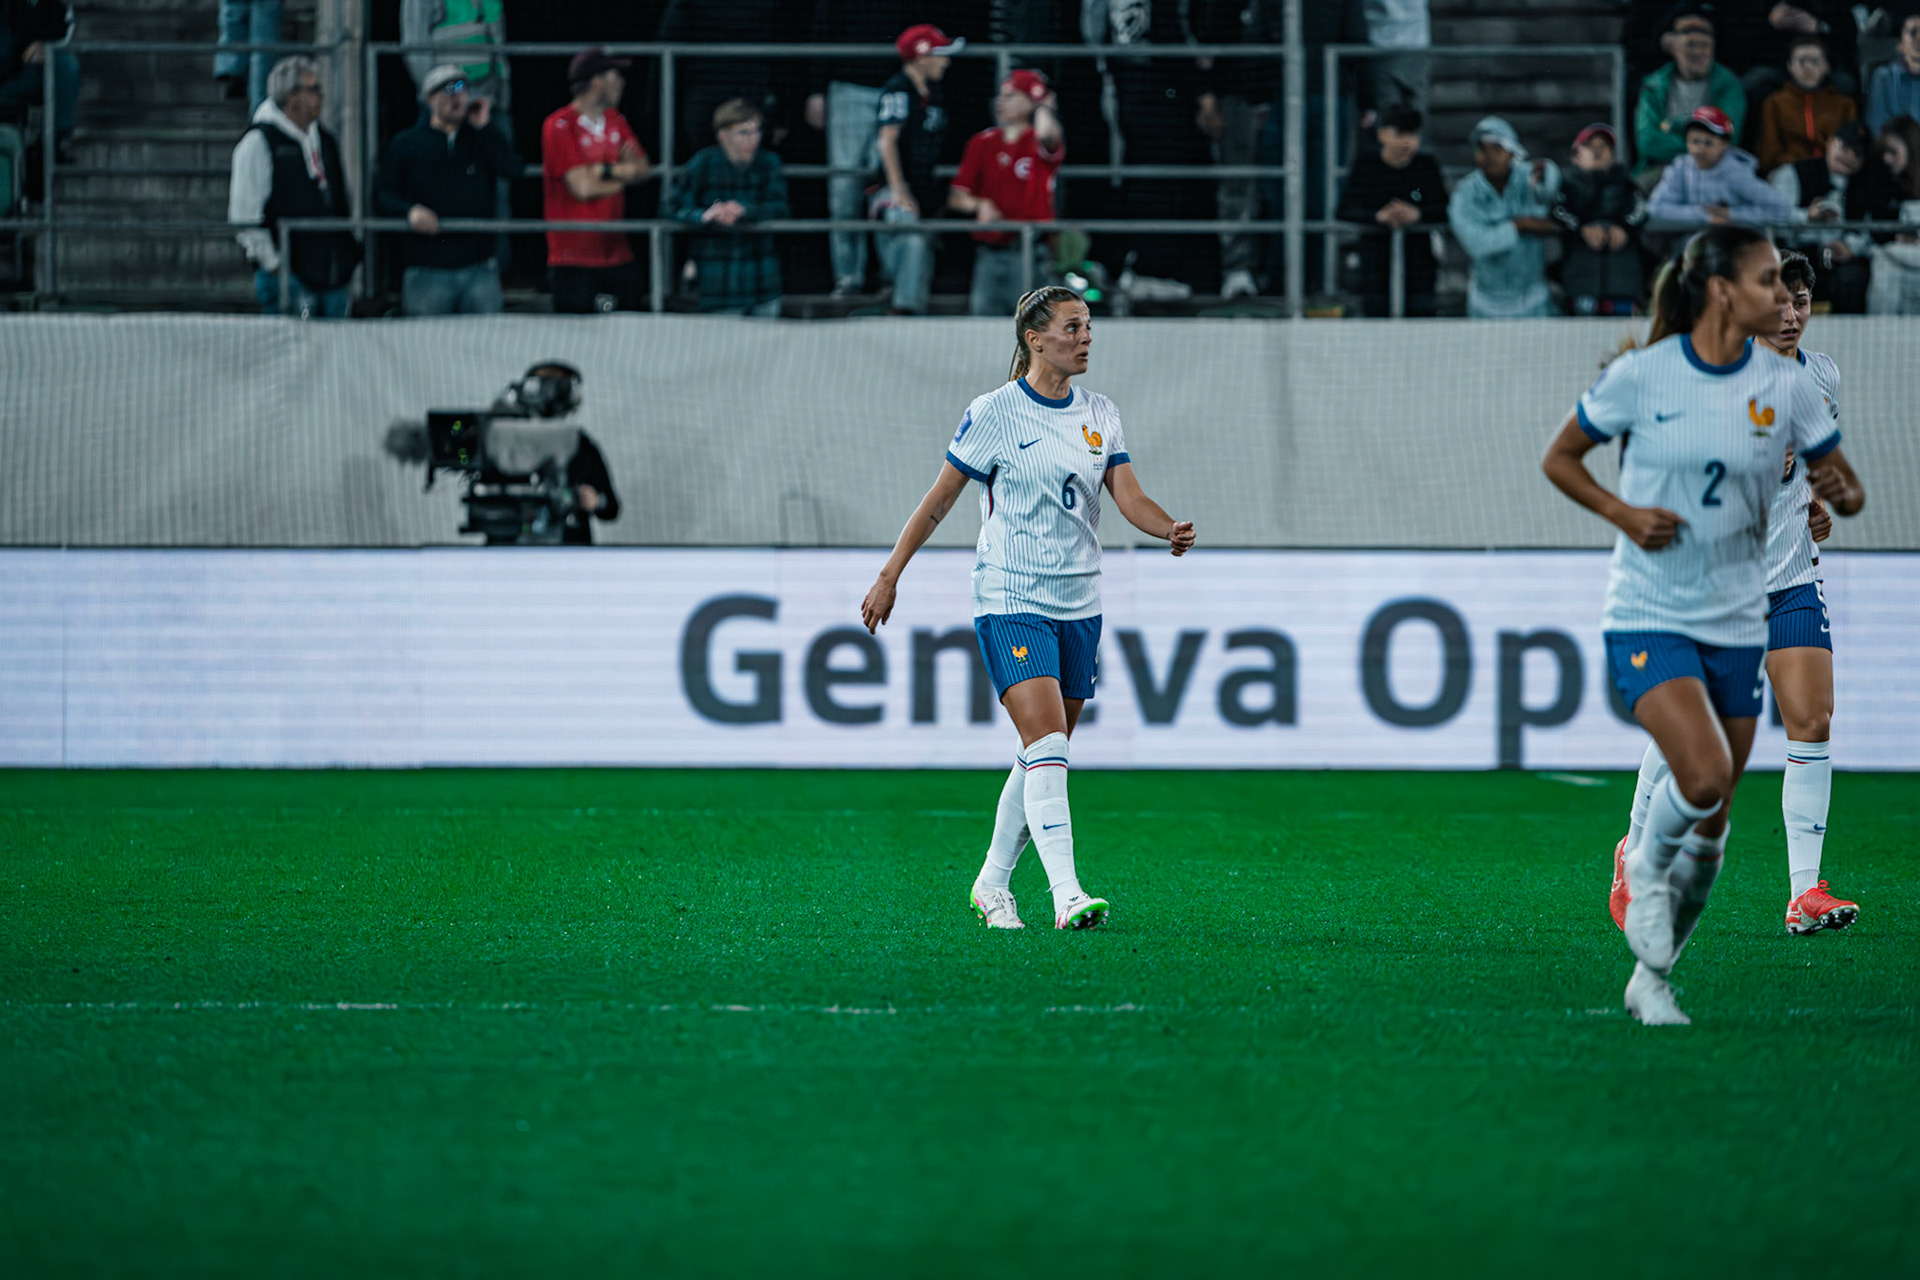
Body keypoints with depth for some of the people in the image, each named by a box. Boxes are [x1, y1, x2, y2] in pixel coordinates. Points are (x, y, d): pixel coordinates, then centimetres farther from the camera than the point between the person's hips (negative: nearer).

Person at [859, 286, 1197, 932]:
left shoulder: (1099, 413, 9)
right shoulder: (994, 414, -7)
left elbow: (1129, 497, 1)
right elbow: (939, 500, -1)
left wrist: (1171, 529, -20)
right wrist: (889, 576, -1)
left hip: (1079, 606, 6)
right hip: (1011, 604, -6)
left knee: (1043, 756, 10)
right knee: (1046, 742, -19)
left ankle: (993, 884, 25)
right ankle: (1066, 896, -25)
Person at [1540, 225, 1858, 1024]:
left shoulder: (1786, 386, -1)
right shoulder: (1641, 375, -8)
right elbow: (1559, 458, 3)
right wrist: (1624, 513, -12)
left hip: (1736, 624, 4)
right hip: (1647, 618, -4)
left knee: (1711, 825, 6)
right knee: (1703, 775, -26)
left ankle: (1651, 976, 23)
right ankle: (1647, 870, 6)